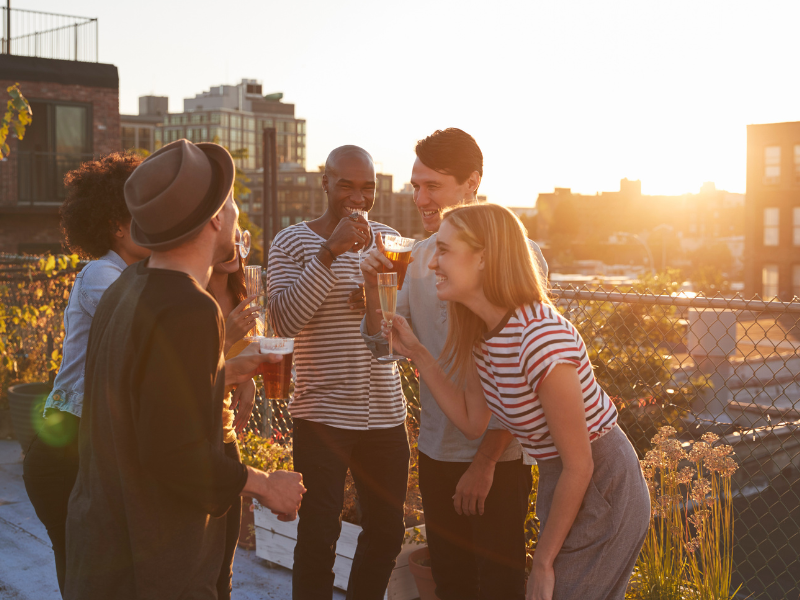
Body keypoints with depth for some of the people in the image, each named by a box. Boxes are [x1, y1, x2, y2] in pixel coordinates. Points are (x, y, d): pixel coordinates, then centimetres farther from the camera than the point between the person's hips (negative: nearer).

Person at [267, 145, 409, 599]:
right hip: (323, 413, -5)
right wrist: (330, 252, -25)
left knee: (388, 532, 15)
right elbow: (285, 322, -19)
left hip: (386, 412, 5)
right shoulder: (292, 243, -5)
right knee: (319, 537, 1)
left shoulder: (388, 239, 9)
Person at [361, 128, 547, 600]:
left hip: (496, 458, -5)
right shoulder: (421, 256, 7)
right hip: (436, 451, 5)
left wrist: (484, 463, -15)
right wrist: (373, 286, -6)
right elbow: (385, 345, 11)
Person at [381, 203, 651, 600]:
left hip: (602, 492, -9)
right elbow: (473, 422, 3)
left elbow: (579, 466, -23)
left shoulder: (541, 340, -30)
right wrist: (415, 352, -1)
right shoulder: (481, 333, -3)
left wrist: (544, 561, -13)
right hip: (560, 483, 9)